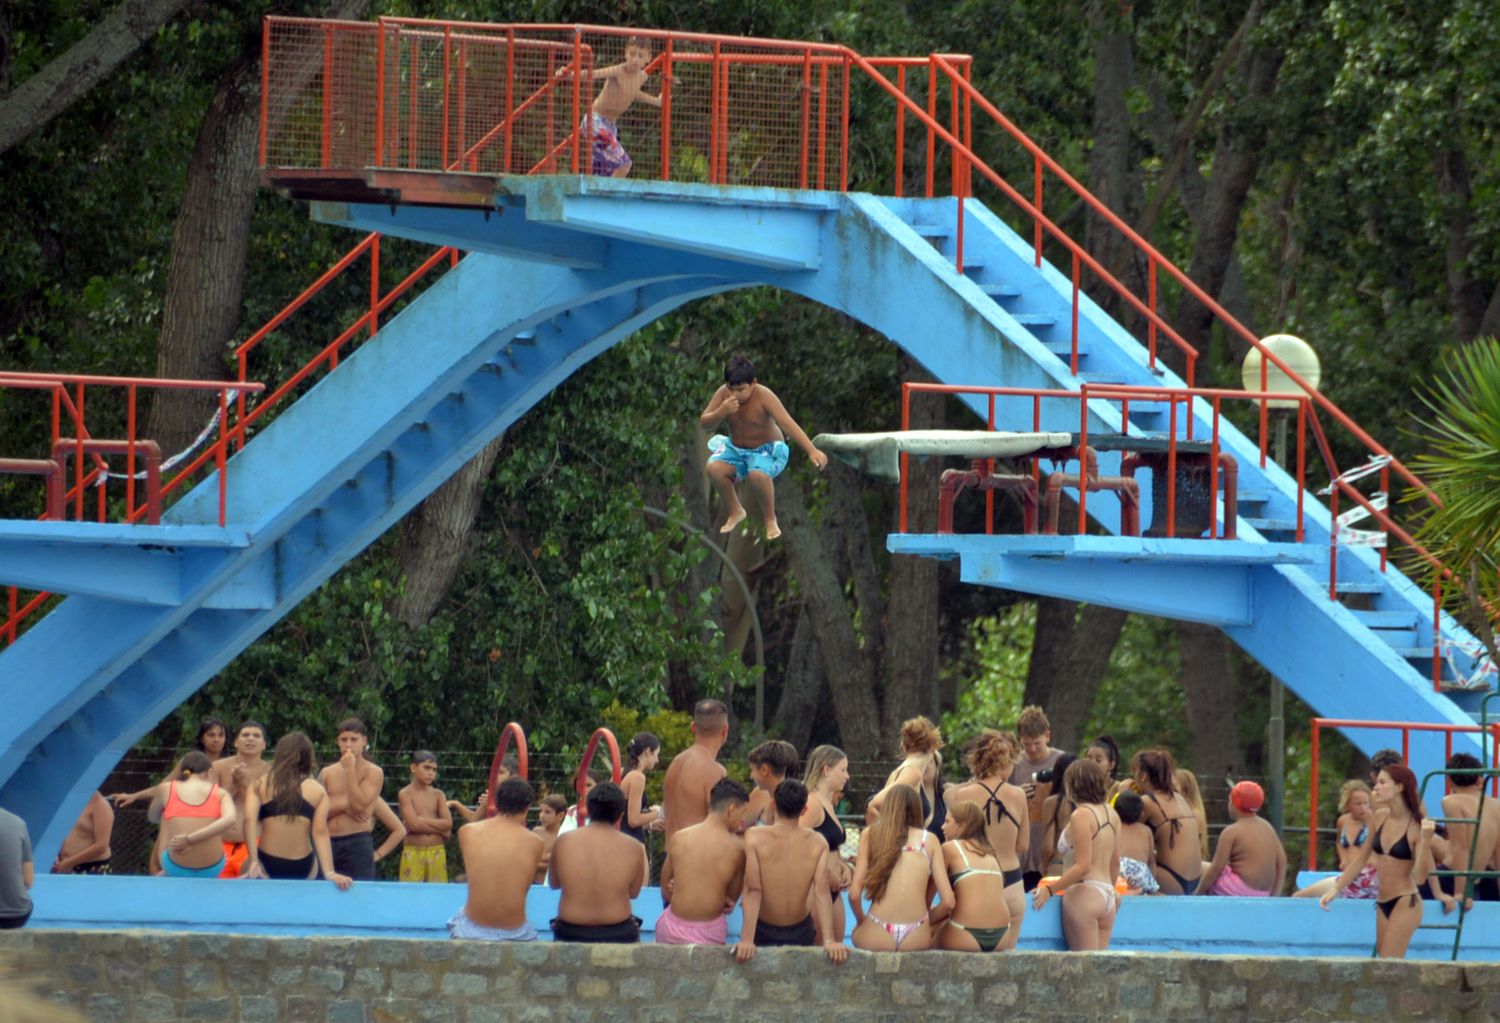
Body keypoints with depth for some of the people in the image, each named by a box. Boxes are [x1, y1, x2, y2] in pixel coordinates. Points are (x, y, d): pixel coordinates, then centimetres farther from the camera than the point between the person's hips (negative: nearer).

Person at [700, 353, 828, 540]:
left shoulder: (763, 397, -23)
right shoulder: (723, 394, -10)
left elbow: (788, 424, -31)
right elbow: (704, 423, -10)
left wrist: (812, 451, -41)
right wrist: (721, 412, -32)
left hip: (766, 449, -5)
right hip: (736, 449, 5)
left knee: (758, 474, -38)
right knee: (713, 467, -25)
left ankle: (770, 519, -9)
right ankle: (735, 512, 2)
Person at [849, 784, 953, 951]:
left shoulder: (870, 834, 8)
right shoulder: (929, 840, 7)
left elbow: (854, 894, 1)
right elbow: (948, 902, 2)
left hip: (876, 937, 0)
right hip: (916, 939, 0)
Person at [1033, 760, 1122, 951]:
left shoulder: (1081, 815, -11)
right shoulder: (1110, 813, 11)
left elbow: (1083, 866, -17)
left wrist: (1049, 889, -15)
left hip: (1084, 893, -8)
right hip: (1107, 896, 8)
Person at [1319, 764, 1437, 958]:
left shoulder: (1415, 827, -12)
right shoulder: (1379, 819, 5)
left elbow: (1420, 877, -16)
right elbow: (1361, 858, 18)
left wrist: (1425, 841, -27)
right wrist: (1336, 889, 17)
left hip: (1405, 903, -7)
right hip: (1382, 904, 7)